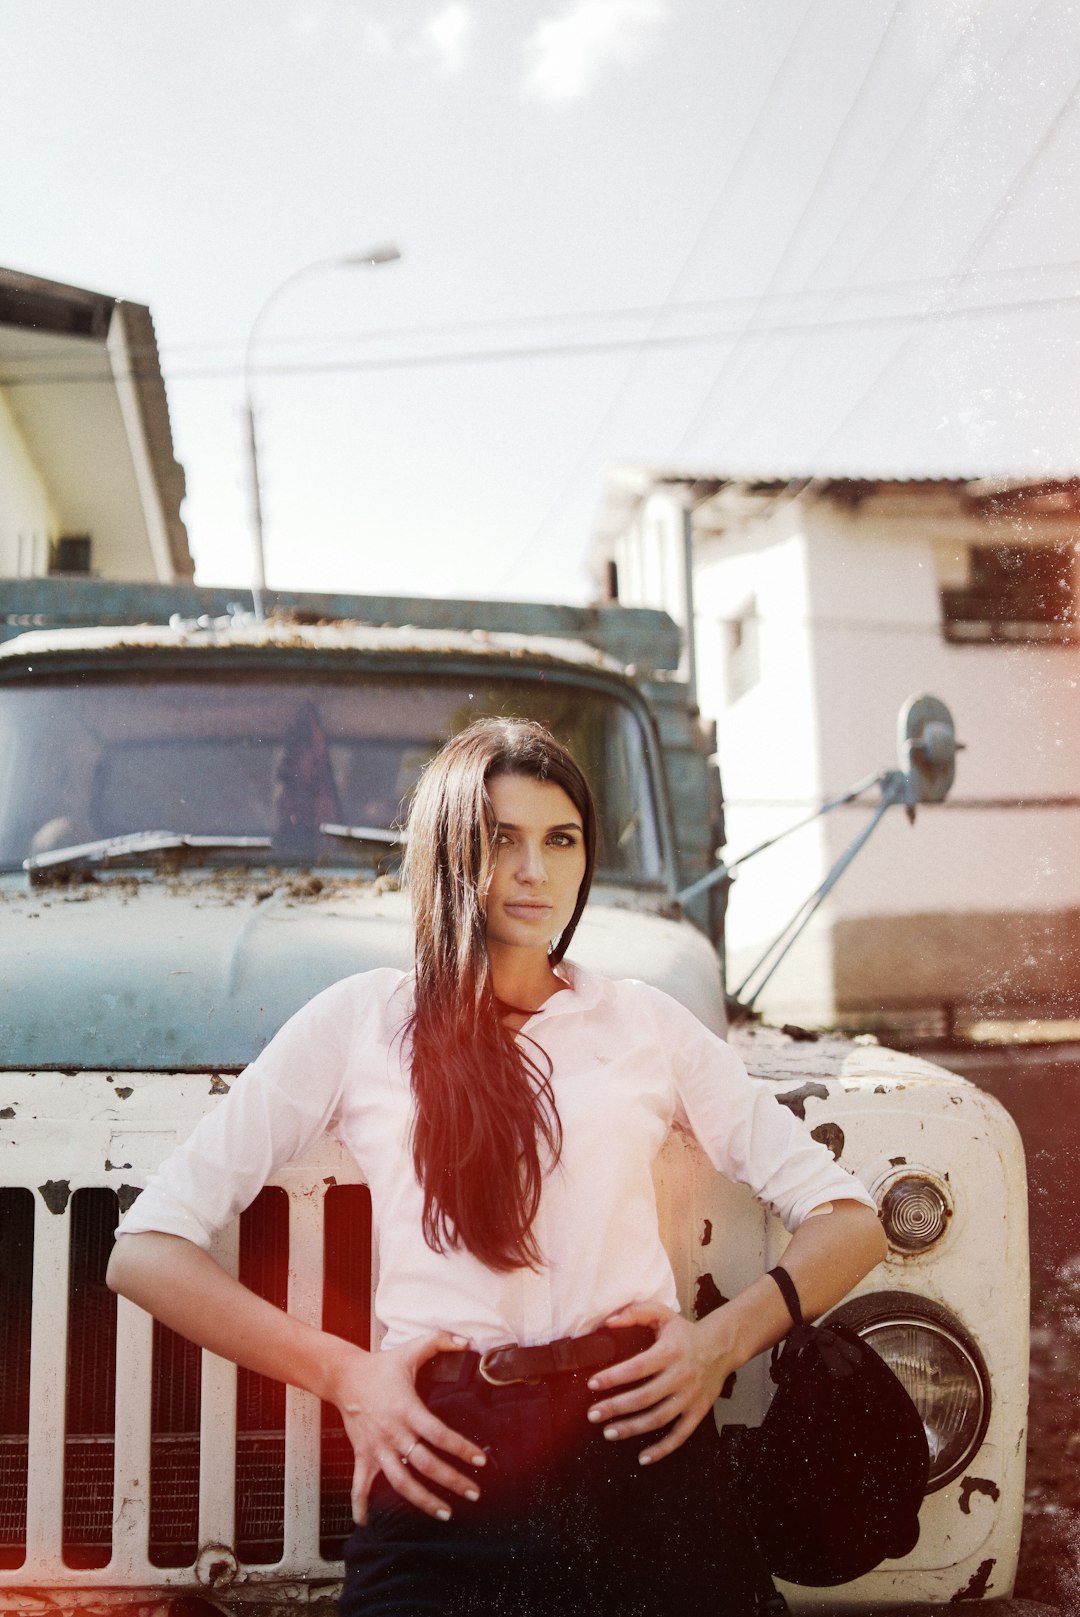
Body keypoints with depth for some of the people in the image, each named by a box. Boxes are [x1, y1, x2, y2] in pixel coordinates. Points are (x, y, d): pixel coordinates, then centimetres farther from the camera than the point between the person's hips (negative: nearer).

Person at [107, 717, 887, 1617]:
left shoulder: (645, 1025, 11)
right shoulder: (358, 1023, 5)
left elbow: (852, 1221, 11)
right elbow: (145, 1251, 1)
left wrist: (727, 1340, -7)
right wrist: (345, 1376, -7)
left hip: (642, 1448, 2)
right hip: (444, 1468, -1)